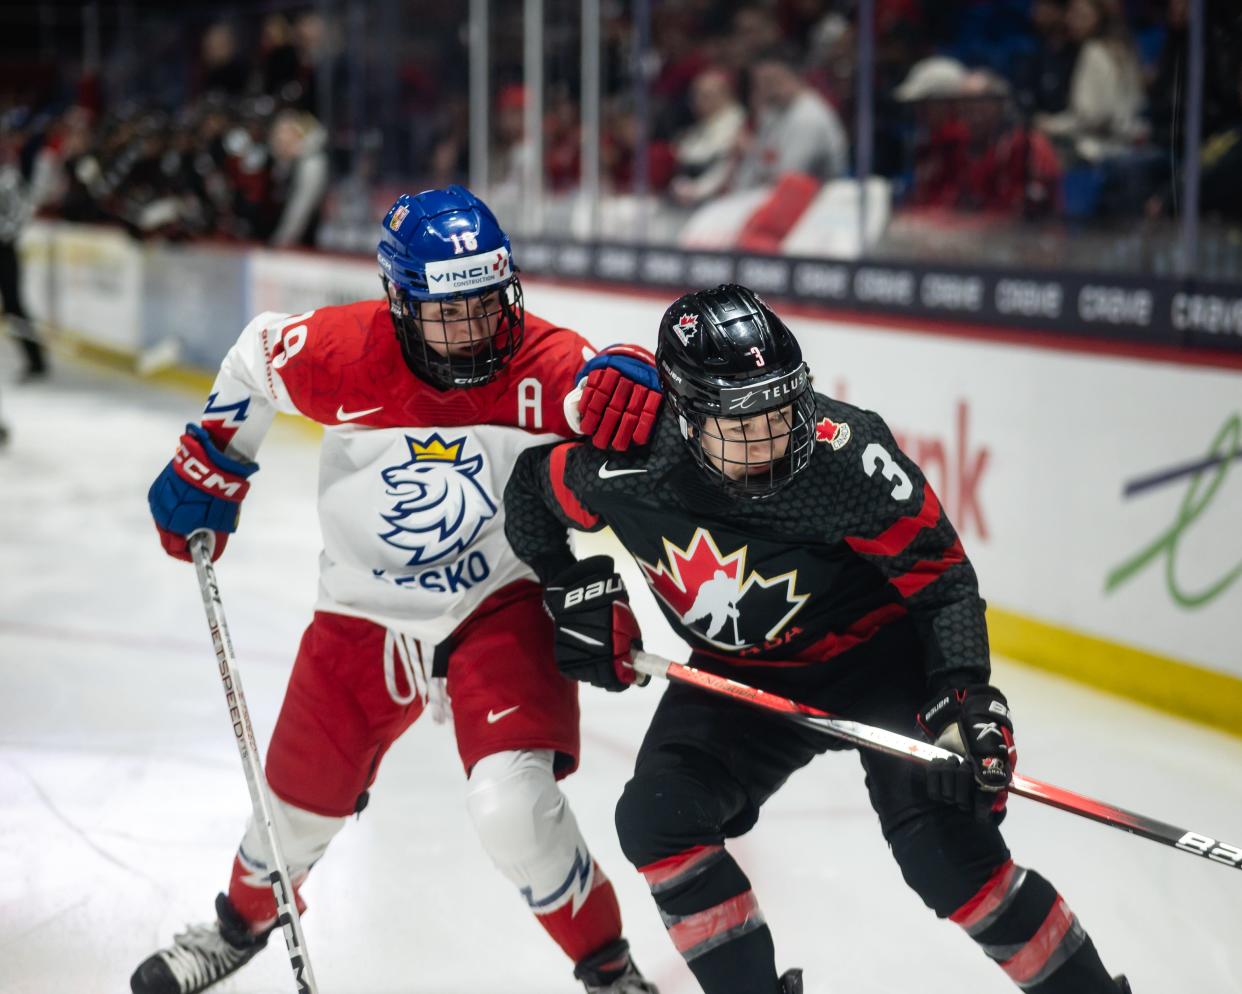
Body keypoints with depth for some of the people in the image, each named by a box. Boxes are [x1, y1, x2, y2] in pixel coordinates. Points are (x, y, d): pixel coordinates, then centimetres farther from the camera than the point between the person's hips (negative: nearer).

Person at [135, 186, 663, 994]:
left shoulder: (539, 362, -21)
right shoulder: (342, 351, -18)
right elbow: (257, 356, 1)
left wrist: (626, 382, -53)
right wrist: (208, 465, 7)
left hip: (501, 609, -2)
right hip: (366, 617, 2)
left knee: (515, 806, -22)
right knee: (301, 806, 16)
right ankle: (242, 921, 51)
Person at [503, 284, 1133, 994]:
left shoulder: (846, 455, -30)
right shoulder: (628, 464, -21)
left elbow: (942, 575, -22)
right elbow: (535, 493, 2)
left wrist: (960, 697, -31)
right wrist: (582, 594, -4)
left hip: (877, 656, -4)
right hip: (736, 674, 4)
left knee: (949, 854, -18)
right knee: (657, 821, -10)